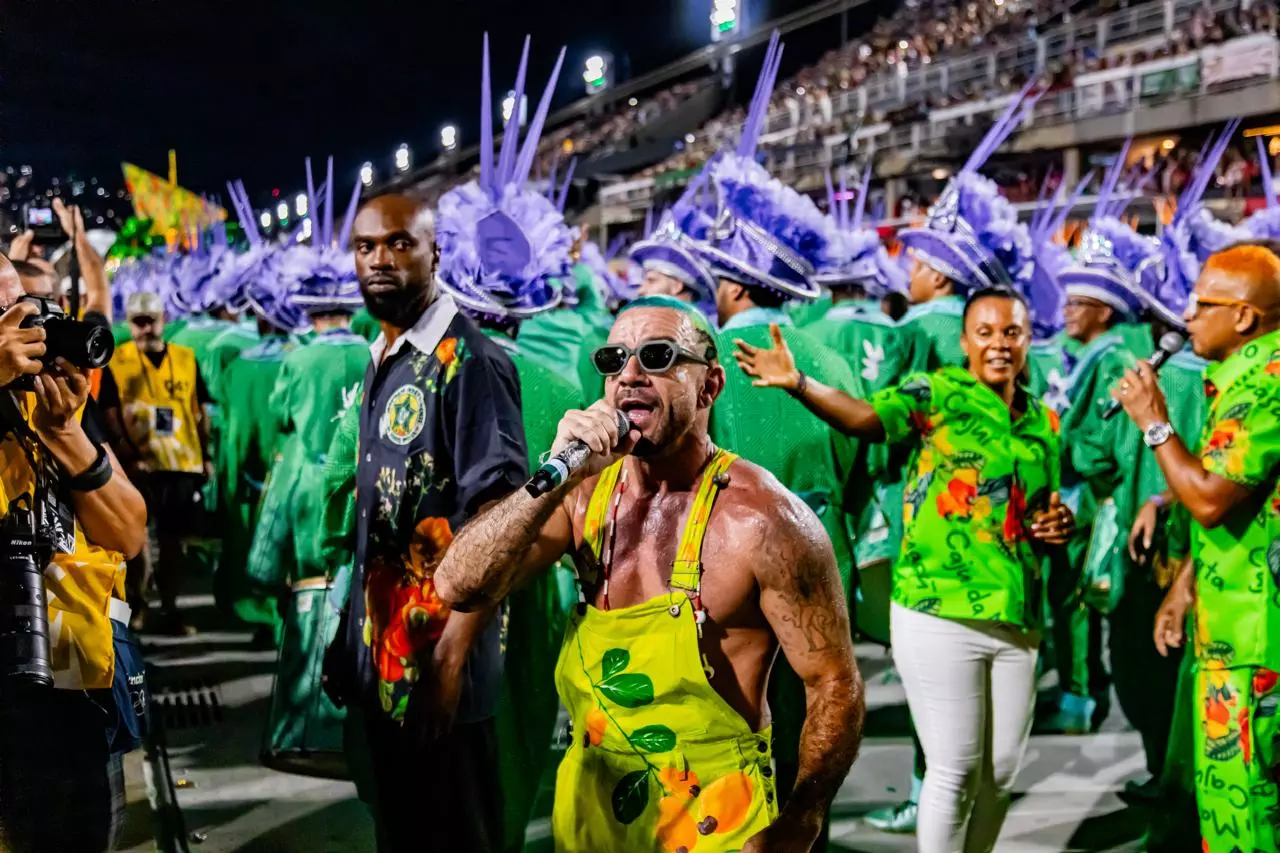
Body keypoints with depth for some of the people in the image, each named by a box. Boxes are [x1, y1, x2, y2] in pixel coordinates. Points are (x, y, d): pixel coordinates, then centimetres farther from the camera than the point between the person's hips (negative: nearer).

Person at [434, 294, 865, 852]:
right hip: (585, 806, 5)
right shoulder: (587, 492, -3)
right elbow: (458, 588, -11)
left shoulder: (762, 520, -18)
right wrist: (556, 478, -21)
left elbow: (835, 685, -13)